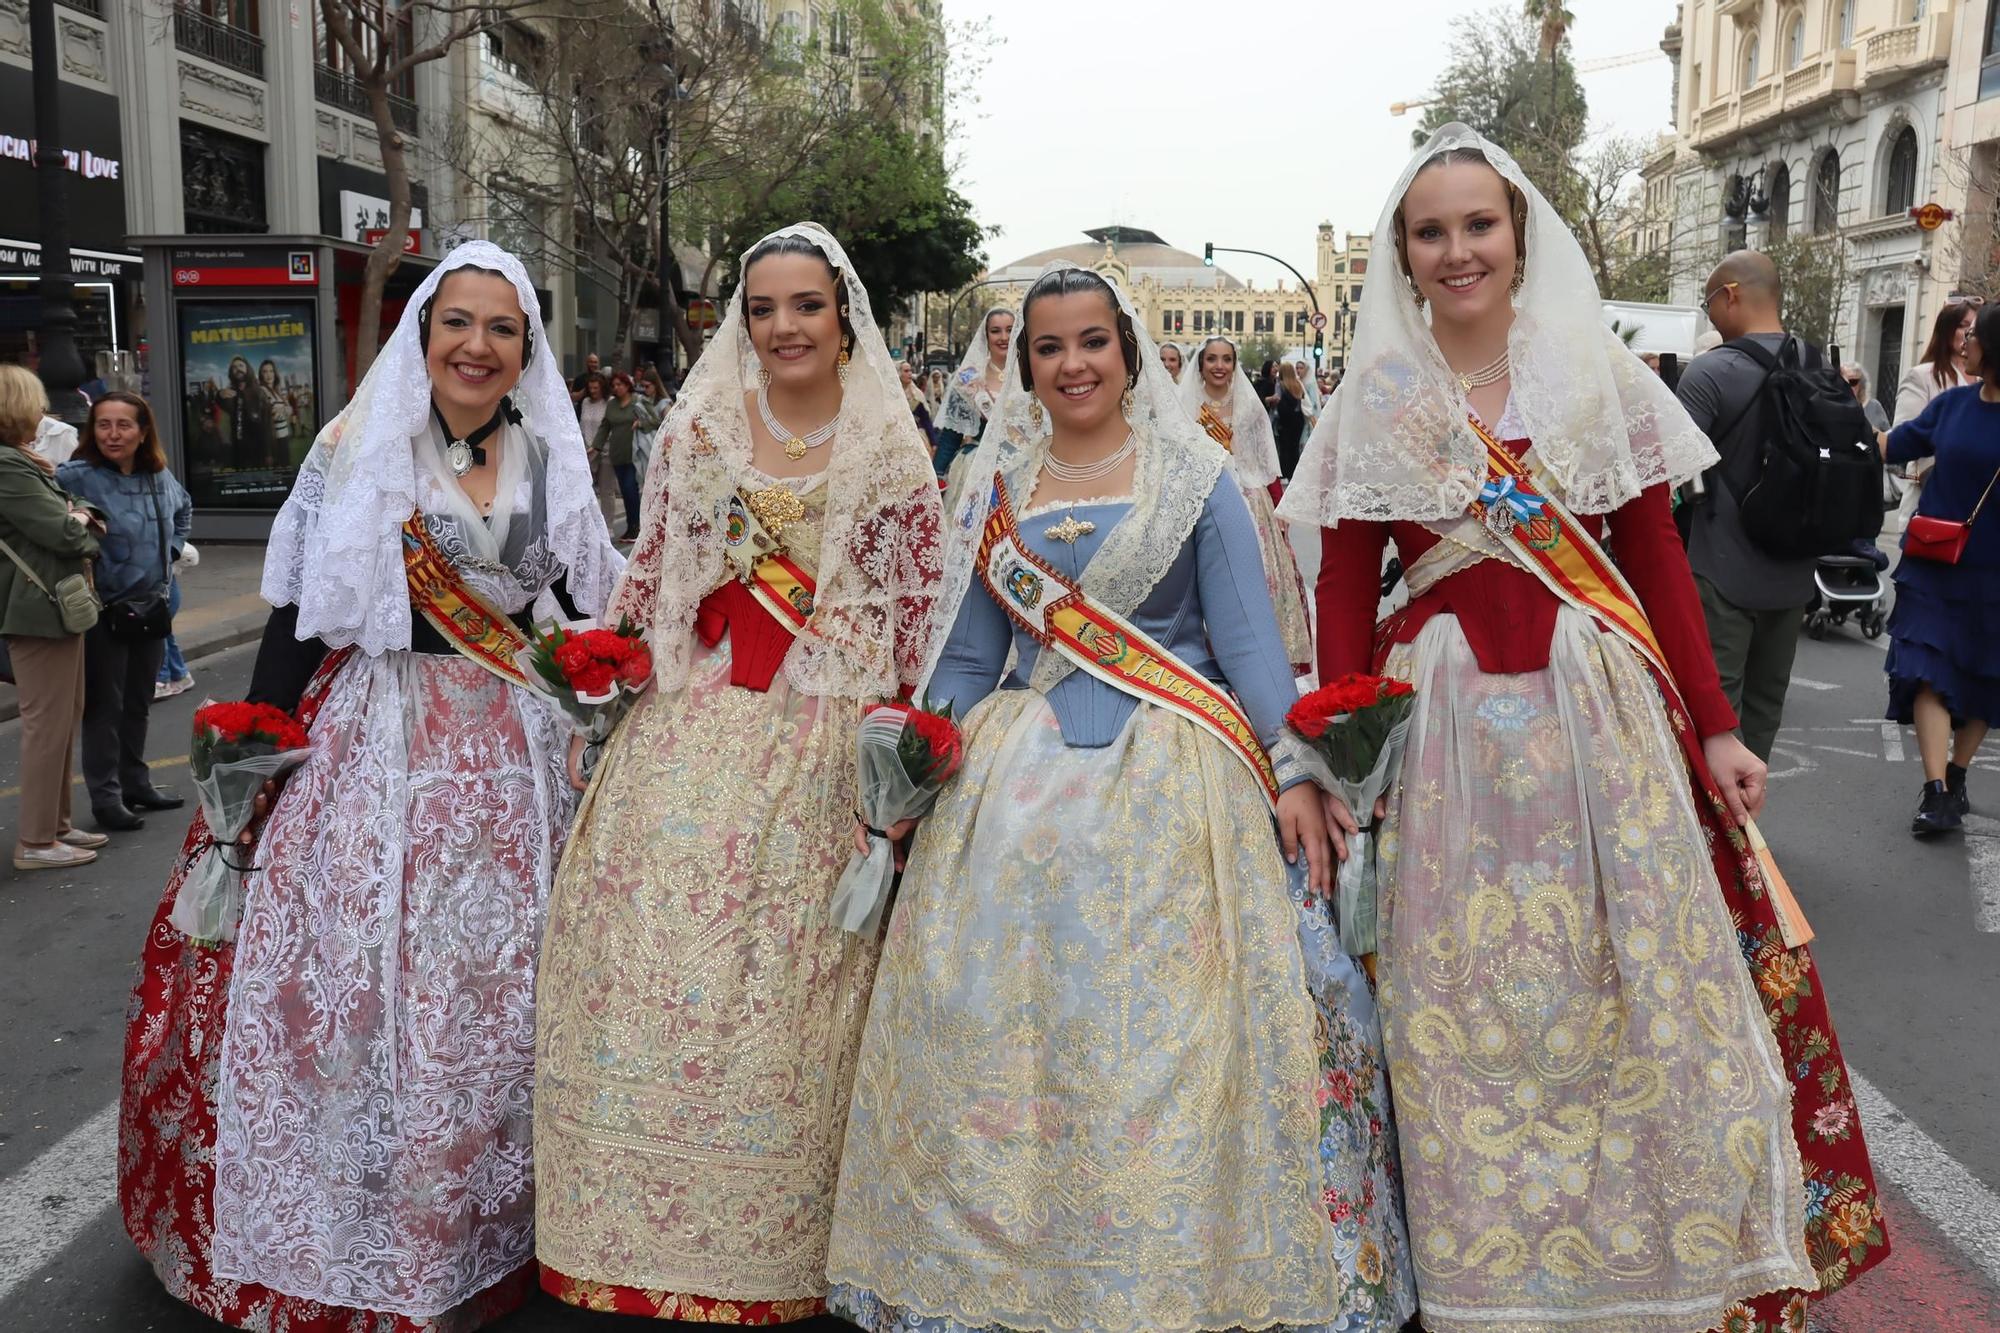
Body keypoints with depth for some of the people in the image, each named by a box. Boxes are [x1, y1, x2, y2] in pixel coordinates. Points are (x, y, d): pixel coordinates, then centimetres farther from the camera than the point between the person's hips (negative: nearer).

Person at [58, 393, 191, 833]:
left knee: (138, 703, 17)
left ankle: (136, 783, 30)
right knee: (105, 706, 2)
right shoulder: (76, 478, -16)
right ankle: (105, 796, 10)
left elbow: (183, 509, 26)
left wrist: (172, 549, 16)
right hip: (105, 613, -6)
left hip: (151, 609, 6)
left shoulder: (160, 477, 5)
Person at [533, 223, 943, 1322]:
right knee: (658, 959, 2)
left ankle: (774, 1247, 21)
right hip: (690, 732, 2)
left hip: (824, 748, -2)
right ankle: (650, 1234, 20)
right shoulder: (697, 428, 9)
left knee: (787, 982, 2)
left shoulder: (890, 449, 3)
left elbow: (915, 607, 1)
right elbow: (653, 569, 14)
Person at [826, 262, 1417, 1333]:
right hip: (1021, 784, 3)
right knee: (1001, 1030, 3)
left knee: (1165, 1029, -4)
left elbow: (1248, 637, -1)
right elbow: (969, 657, 16)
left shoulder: (1196, 479, 4)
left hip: (1171, 780, -3)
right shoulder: (994, 488, 13)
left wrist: (1294, 770, -11)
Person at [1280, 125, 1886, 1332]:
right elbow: (1345, 587, 2)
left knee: (1638, 994, 6)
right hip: (1447, 727, 0)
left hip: (1603, 711, 1)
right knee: (1466, 1014, 7)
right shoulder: (1380, 398, 4)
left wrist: (1715, 726, -1)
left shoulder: (1598, 371, 4)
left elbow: (1658, 561, 4)